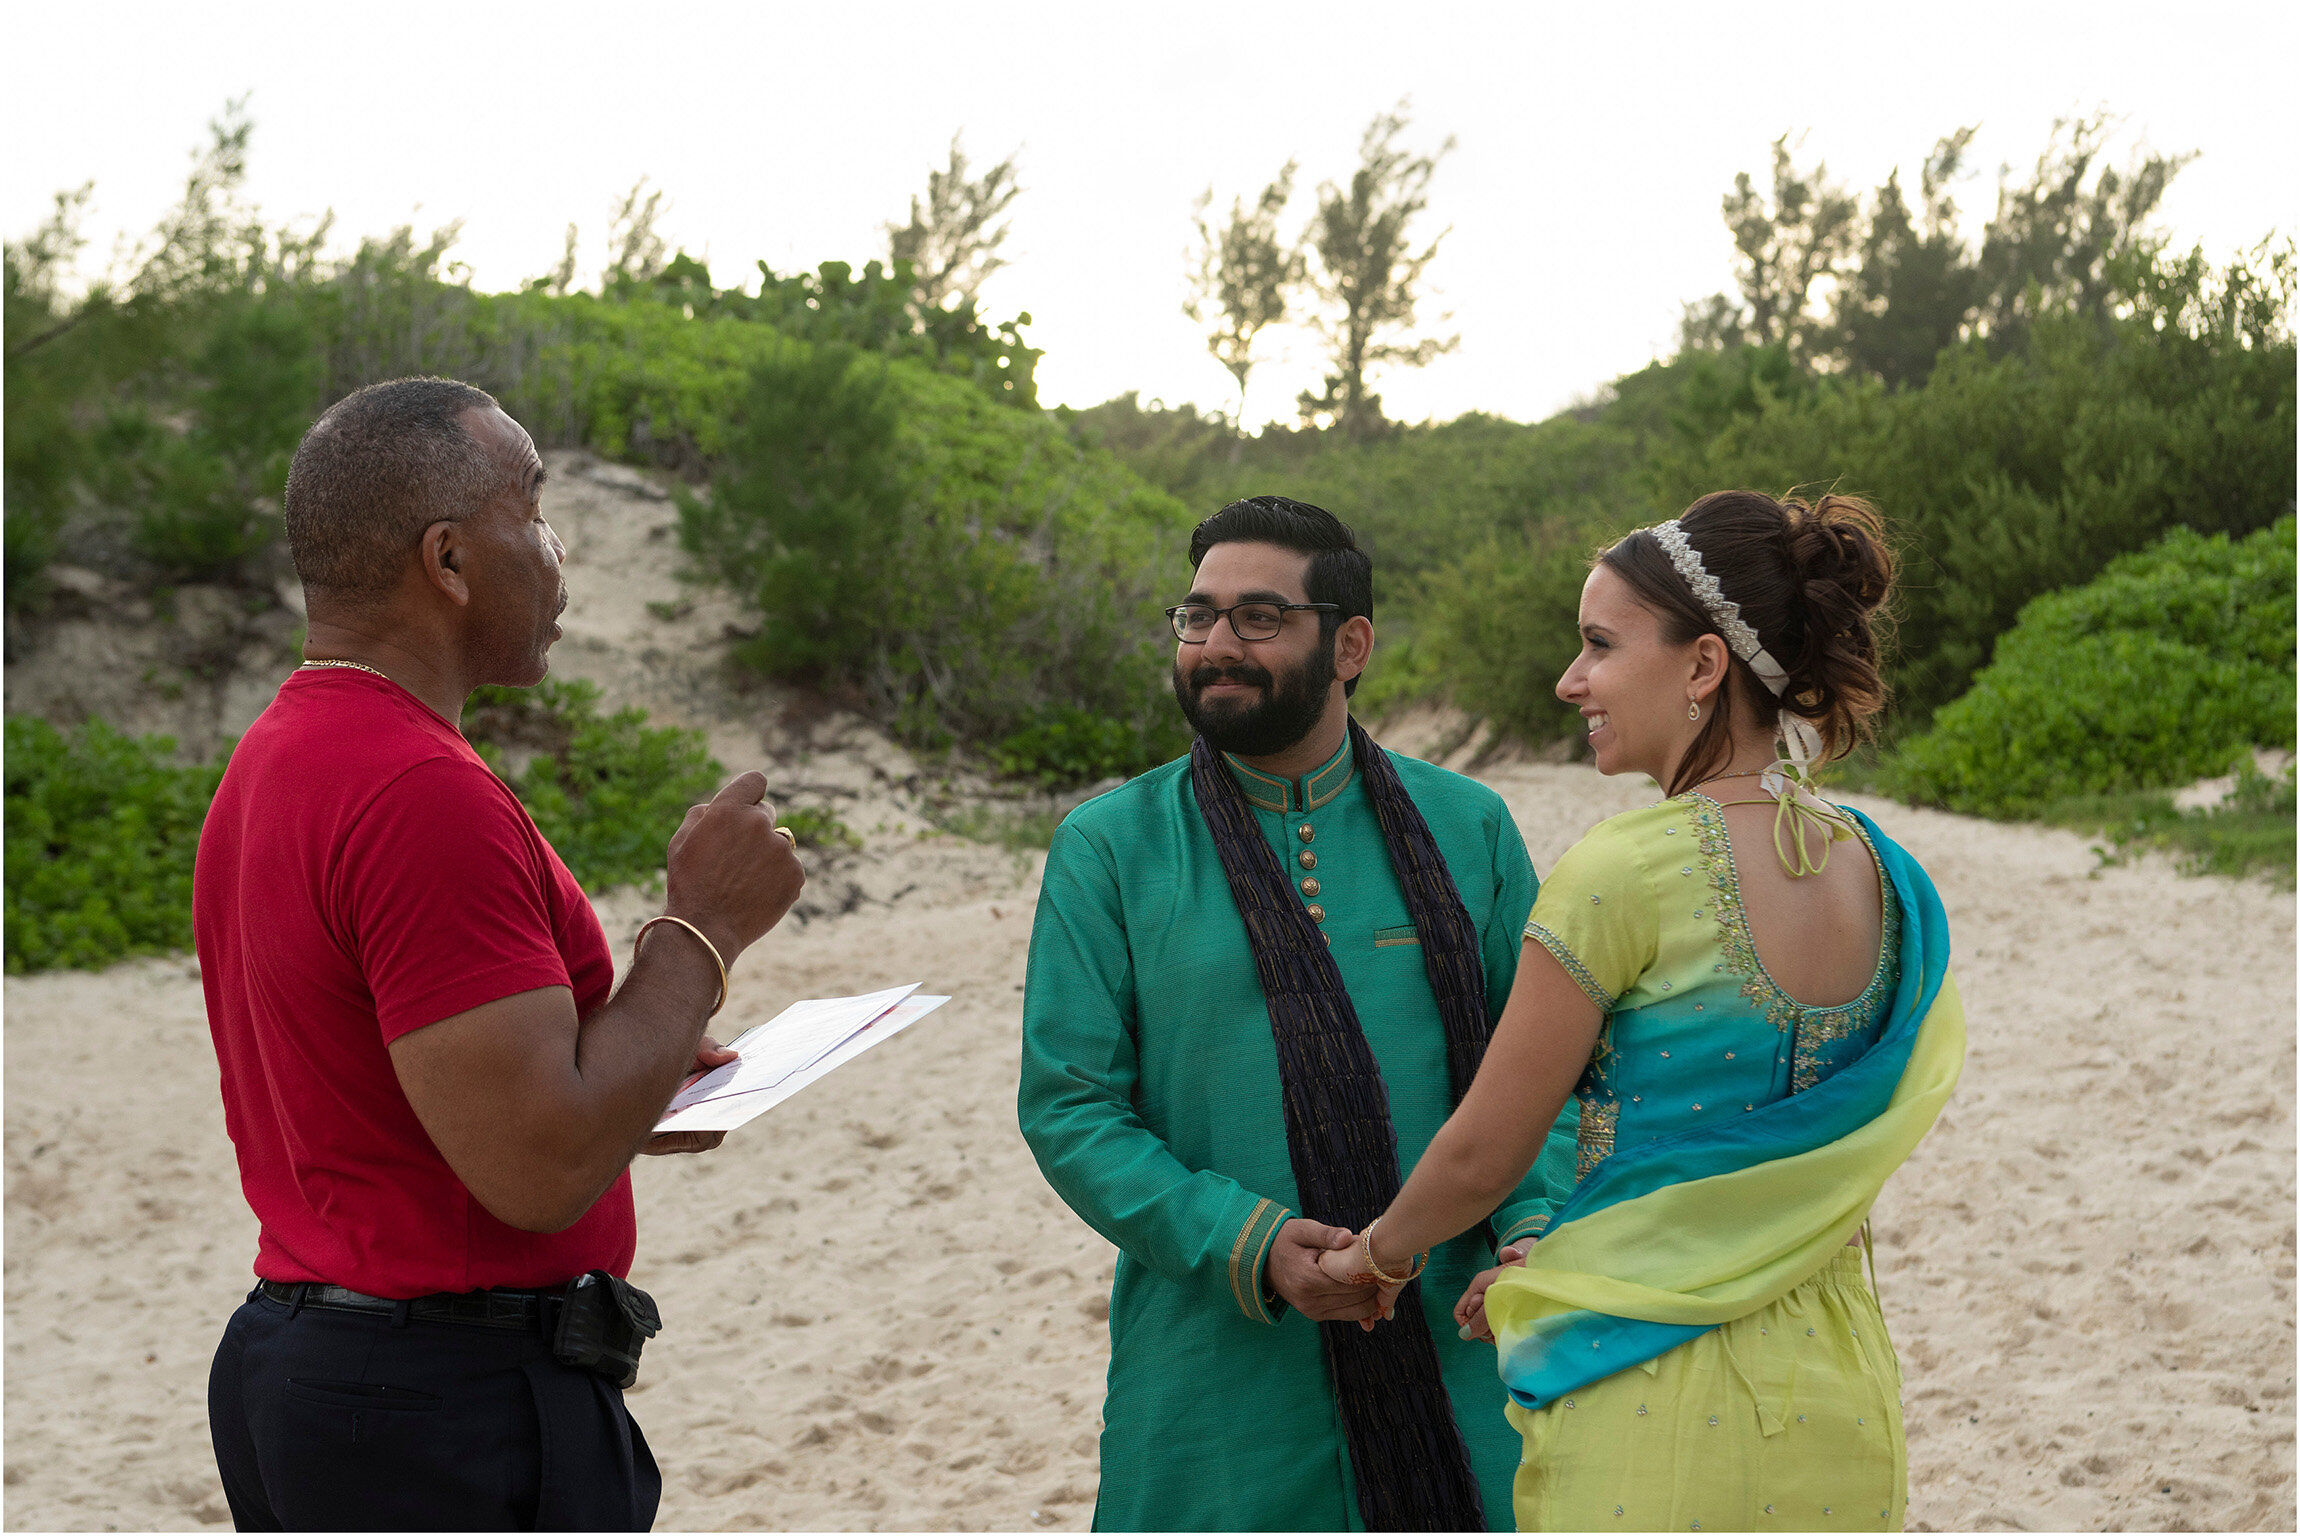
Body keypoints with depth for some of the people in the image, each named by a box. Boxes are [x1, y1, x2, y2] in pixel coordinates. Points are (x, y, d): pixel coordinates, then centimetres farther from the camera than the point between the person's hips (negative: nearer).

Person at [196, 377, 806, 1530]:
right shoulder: (425, 795, -21)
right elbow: (542, 1173, -24)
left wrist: (627, 1082, 16)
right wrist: (702, 927, -13)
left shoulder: (268, 764, 11)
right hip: (455, 1423, -10)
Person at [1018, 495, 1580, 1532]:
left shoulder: (1467, 828, 6)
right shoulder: (1106, 848, 1)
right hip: (1217, 1369, -1)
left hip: (1452, 1358, 2)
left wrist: (1534, 1230, -10)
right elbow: (1068, 1107, -4)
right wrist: (1246, 1243, -17)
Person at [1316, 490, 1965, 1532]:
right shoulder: (1876, 871, 4)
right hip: (1837, 1402, 7)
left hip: (1653, 1413, -7)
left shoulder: (1629, 871, -17)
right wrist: (1555, 1271, 21)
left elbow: (1482, 1156, -8)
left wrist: (1379, 1251, 12)